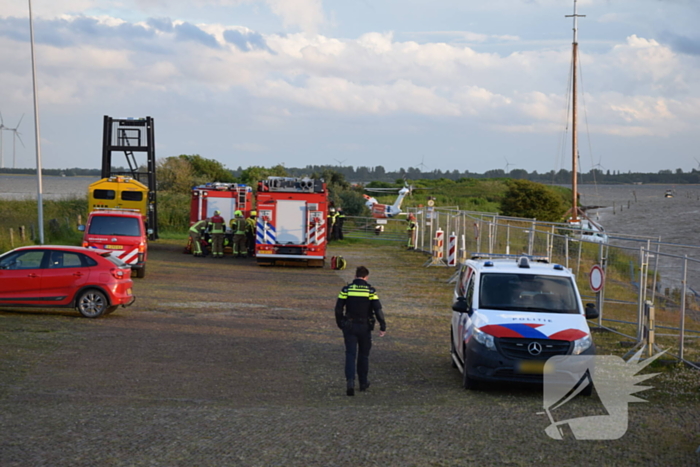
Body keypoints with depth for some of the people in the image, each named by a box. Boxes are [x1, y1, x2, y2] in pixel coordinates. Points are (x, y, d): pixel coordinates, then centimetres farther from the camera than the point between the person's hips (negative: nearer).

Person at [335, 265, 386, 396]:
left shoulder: (346, 289, -2)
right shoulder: (370, 291, -5)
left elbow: (338, 308, -2)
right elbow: (378, 309, -12)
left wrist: (340, 323, 12)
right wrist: (383, 326, -8)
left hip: (349, 327, 0)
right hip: (365, 327, 0)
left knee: (350, 354, -2)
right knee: (363, 355, 16)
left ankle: (350, 380, -23)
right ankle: (363, 382, 26)